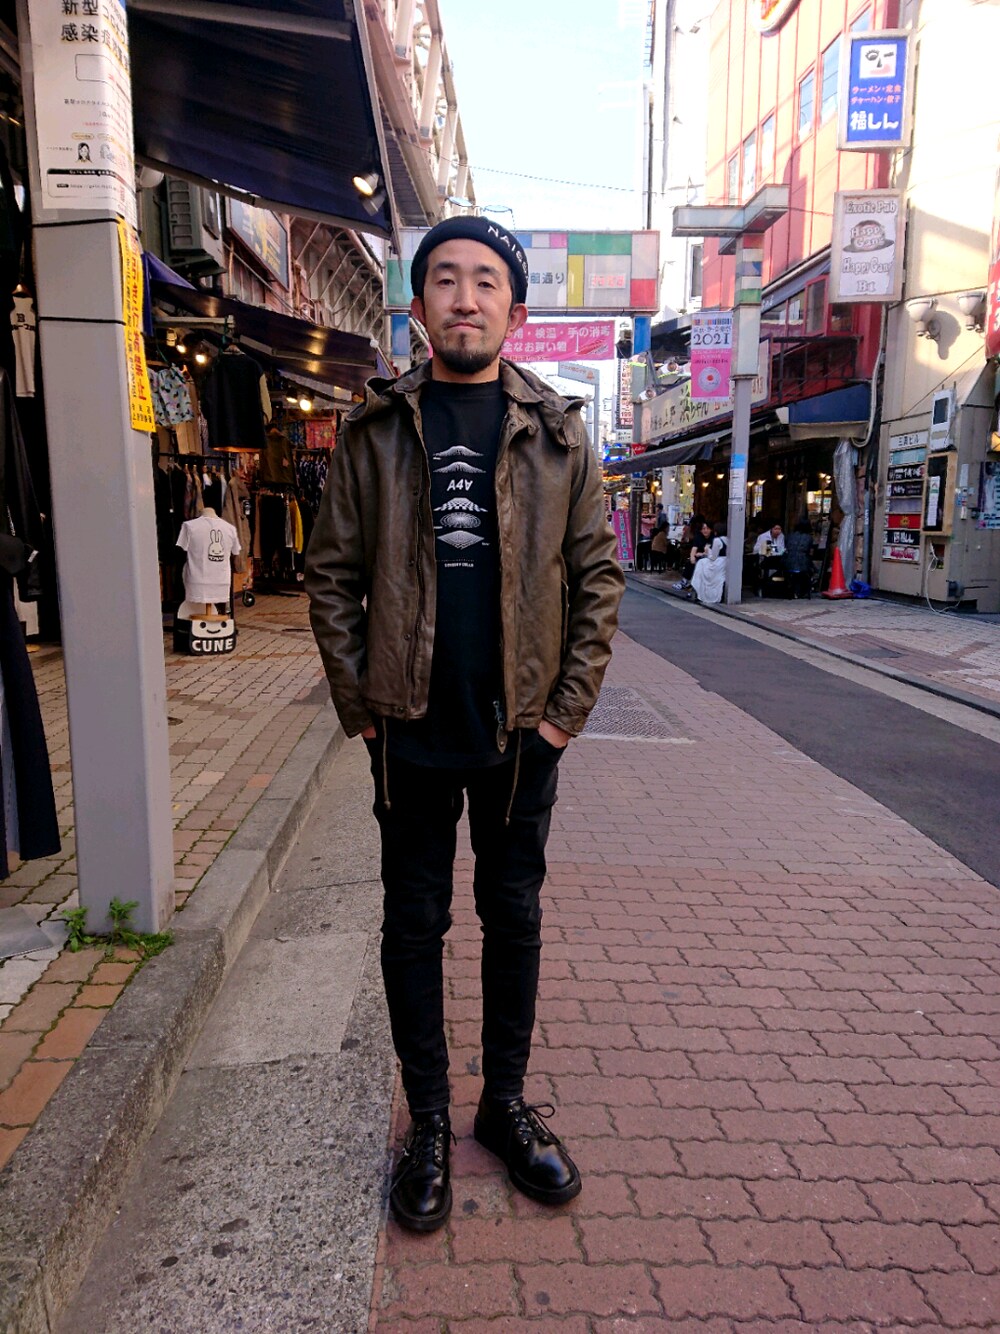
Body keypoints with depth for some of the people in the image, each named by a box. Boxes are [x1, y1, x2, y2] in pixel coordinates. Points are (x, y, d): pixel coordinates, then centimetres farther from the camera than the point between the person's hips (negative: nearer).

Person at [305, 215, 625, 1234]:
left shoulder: (556, 431, 2)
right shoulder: (375, 430, 1)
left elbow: (597, 574, 2)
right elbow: (332, 574, 1)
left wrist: (569, 708, -4)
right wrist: (360, 707, -5)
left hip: (522, 728, 1)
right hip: (412, 732, 0)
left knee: (514, 916, 14)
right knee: (414, 921, 10)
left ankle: (506, 1104, 34)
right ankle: (428, 1120, 29)